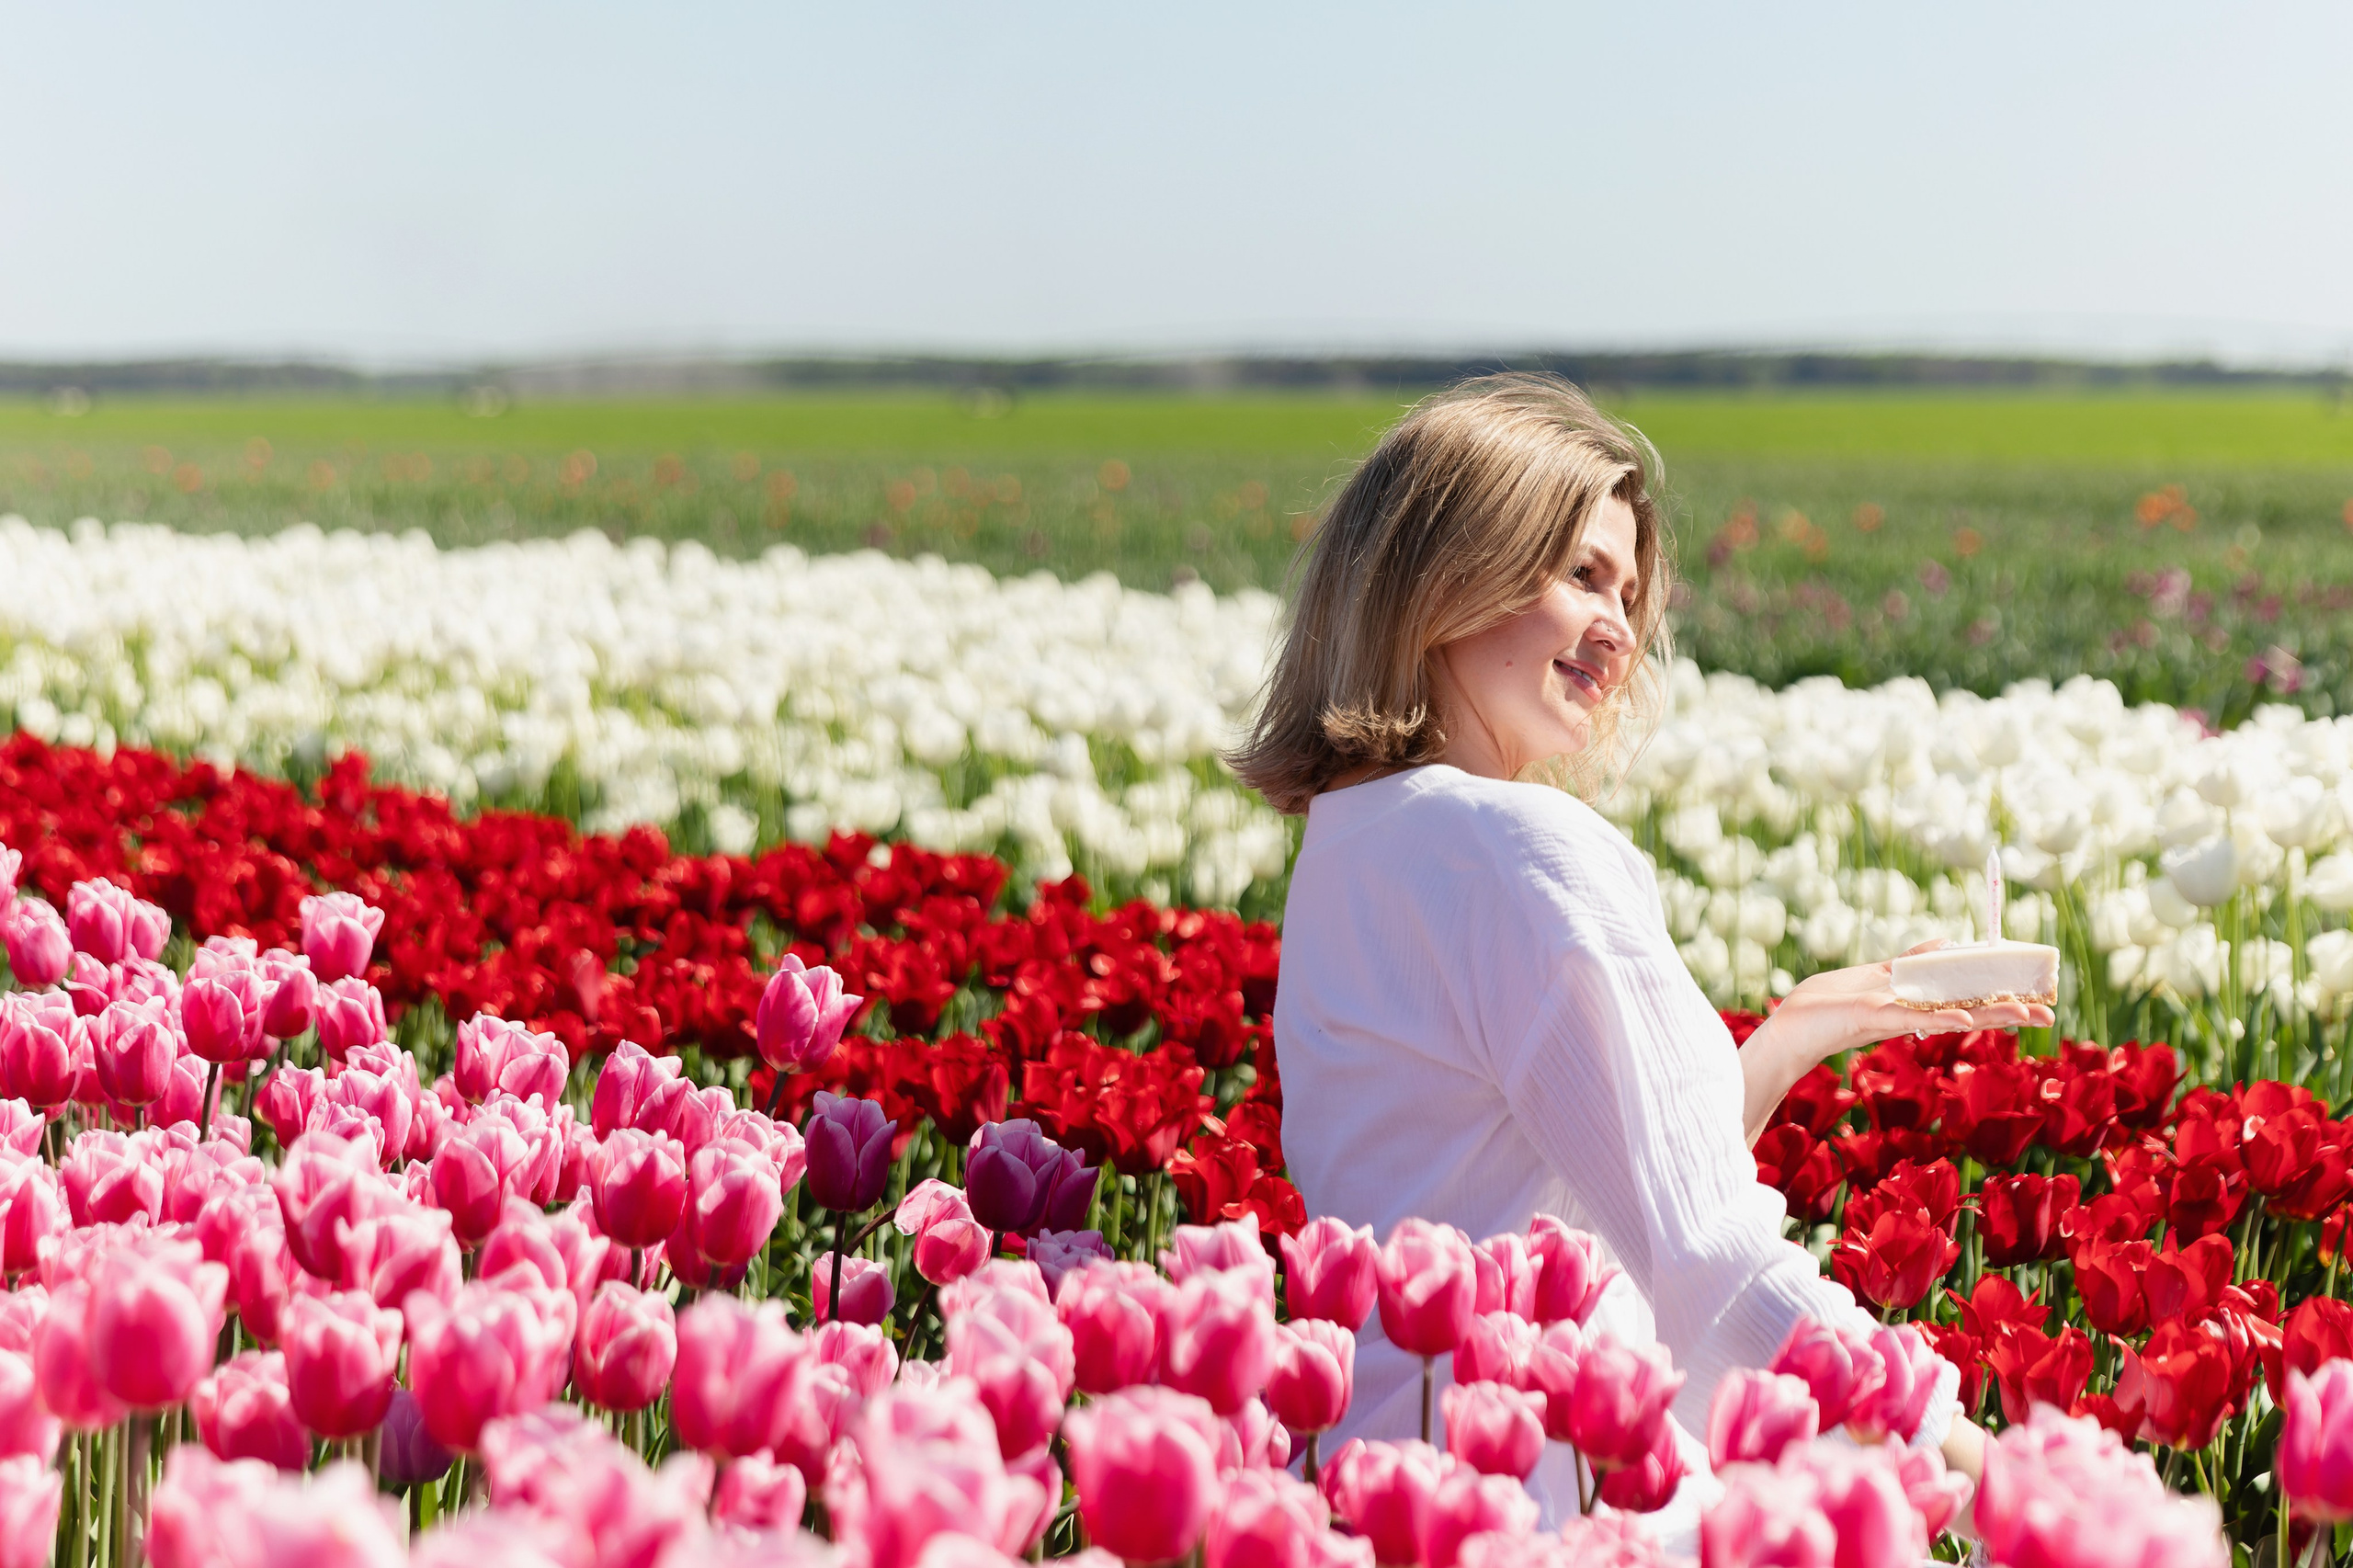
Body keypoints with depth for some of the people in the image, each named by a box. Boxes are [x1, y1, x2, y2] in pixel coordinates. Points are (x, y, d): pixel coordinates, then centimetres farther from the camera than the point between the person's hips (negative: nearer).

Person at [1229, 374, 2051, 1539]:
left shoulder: (1344, 847, 12)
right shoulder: (1531, 849, -15)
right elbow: (1697, 1258, -18)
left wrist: (1795, 1034, 17)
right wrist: (1954, 1442, -13)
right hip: (1552, 1502, -9)